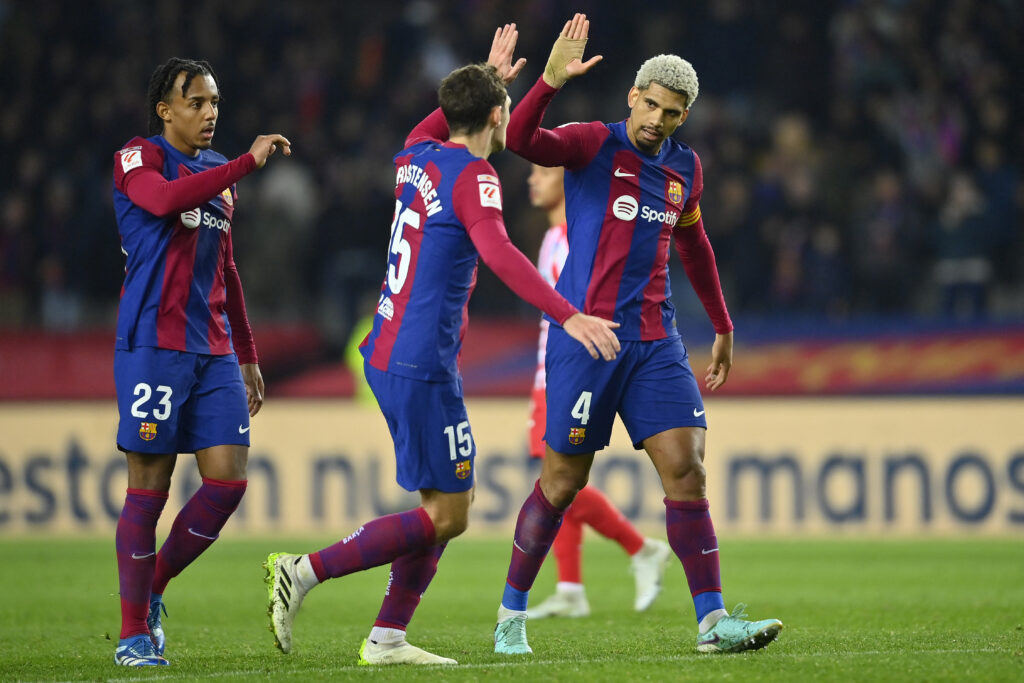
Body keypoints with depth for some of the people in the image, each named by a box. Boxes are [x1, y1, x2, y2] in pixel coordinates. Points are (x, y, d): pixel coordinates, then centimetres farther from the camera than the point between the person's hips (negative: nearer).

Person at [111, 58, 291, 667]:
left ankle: (153, 590, 16)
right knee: (150, 486, -4)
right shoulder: (137, 160, -2)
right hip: (153, 345, -7)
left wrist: (248, 357, 26)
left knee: (228, 480, -3)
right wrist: (248, 162, -26)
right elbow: (165, 199, -26)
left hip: (214, 352, 7)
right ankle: (135, 630, 4)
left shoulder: (219, 174, 20)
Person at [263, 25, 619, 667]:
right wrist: (568, 316, -36)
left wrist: (488, 76, 43)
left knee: (452, 502, 13)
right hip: (422, 365, -9)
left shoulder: (418, 157, 12)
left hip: (387, 353, 9)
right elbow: (497, 252, -30)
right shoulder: (473, 174, -13)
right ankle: (304, 571, -11)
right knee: (446, 514, -6)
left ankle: (388, 637, 9)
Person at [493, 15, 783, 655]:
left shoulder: (685, 167, 12)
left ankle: (712, 621, -7)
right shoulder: (594, 144, -4)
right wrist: (551, 80, -37)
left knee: (687, 468, -6)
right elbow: (521, 139, -23)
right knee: (563, 480, 1)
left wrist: (722, 327, 31)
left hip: (655, 340, 5)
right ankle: (512, 614, 17)